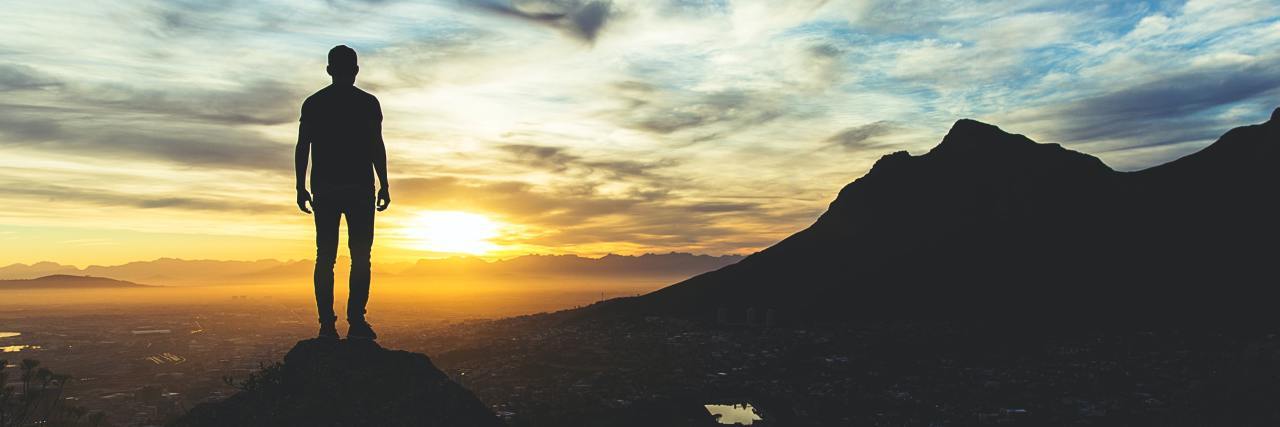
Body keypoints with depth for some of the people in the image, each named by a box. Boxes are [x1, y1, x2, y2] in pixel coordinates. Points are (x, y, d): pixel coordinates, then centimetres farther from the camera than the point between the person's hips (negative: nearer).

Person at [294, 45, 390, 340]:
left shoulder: (313, 103, 10)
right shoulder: (367, 102, 2)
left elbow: (302, 148, 7)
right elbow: (377, 147, -3)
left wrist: (301, 188, 10)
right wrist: (384, 185, 0)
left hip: (324, 190, 3)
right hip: (360, 189, -3)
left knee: (325, 257, 3)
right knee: (360, 256, -2)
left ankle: (327, 324, -2)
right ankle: (356, 321, -10)